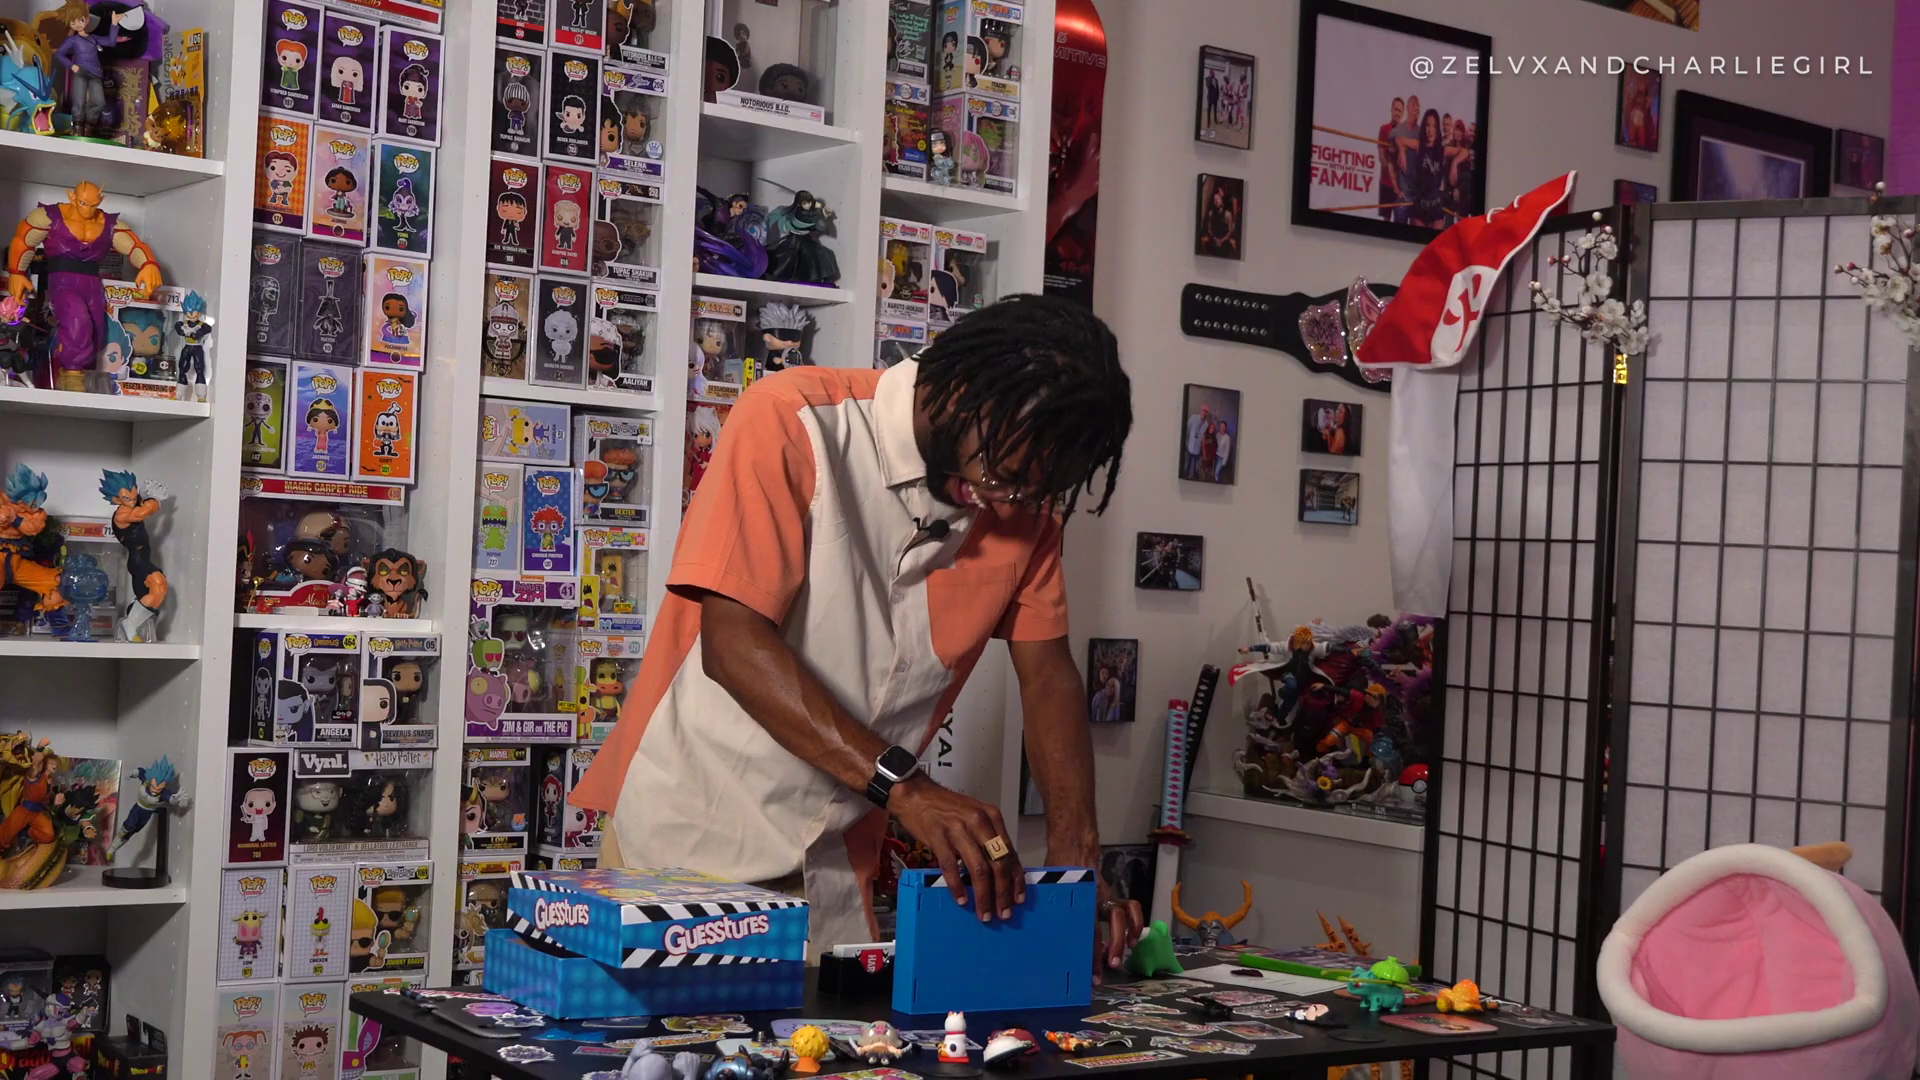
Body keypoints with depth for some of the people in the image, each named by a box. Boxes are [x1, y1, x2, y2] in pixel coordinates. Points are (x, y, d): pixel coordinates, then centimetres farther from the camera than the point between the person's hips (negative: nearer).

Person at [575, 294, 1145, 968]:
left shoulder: (1023, 492, -1)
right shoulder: (791, 424, -18)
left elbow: (1047, 673, 3)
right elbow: (734, 644, -24)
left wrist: (1076, 861, -11)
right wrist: (902, 786, -32)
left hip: (838, 864, 5)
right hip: (687, 838, -4)